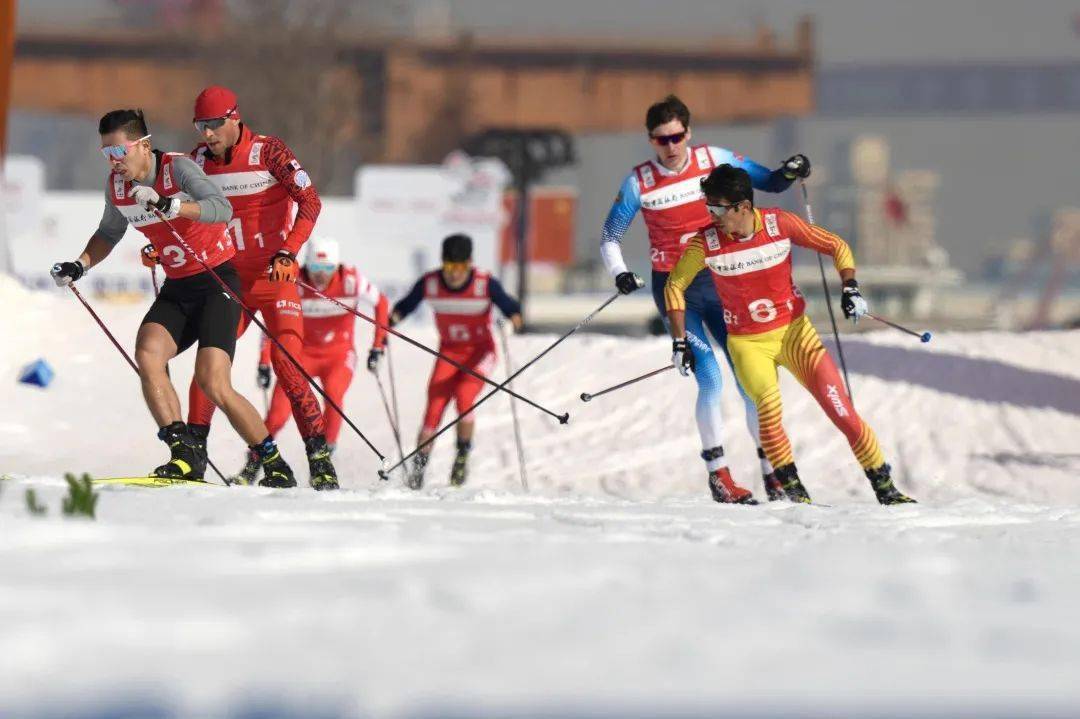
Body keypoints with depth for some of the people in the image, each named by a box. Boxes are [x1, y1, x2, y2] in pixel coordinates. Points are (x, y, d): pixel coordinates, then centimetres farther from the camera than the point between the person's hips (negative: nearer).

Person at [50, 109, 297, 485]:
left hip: (217, 281, -6)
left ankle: (274, 463, 1)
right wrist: (80, 265, 6)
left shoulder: (176, 168, -18)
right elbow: (110, 232, 21)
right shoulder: (116, 185, 2)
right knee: (147, 354, -23)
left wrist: (171, 205, -46)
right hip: (176, 288, 6)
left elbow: (222, 209, -33)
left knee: (213, 384, -17)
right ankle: (185, 453, -20)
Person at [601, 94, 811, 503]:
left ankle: (772, 471, 10)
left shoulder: (714, 160, -4)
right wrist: (619, 273, -15)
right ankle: (718, 474, -6)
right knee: (710, 379, -15)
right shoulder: (639, 182, -6)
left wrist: (789, 173, -17)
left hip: (720, 281, 2)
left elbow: (767, 183, 4)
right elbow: (610, 236, 3)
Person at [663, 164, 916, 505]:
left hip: (794, 331, 1)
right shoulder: (706, 243, -13)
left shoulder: (779, 224, -14)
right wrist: (679, 342, -1)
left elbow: (836, 246, -2)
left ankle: (884, 487, 2)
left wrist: (850, 288, -17)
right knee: (769, 407, -27)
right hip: (747, 343, 0)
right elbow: (674, 286, 3)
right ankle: (791, 487, -11)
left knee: (840, 407, -8)